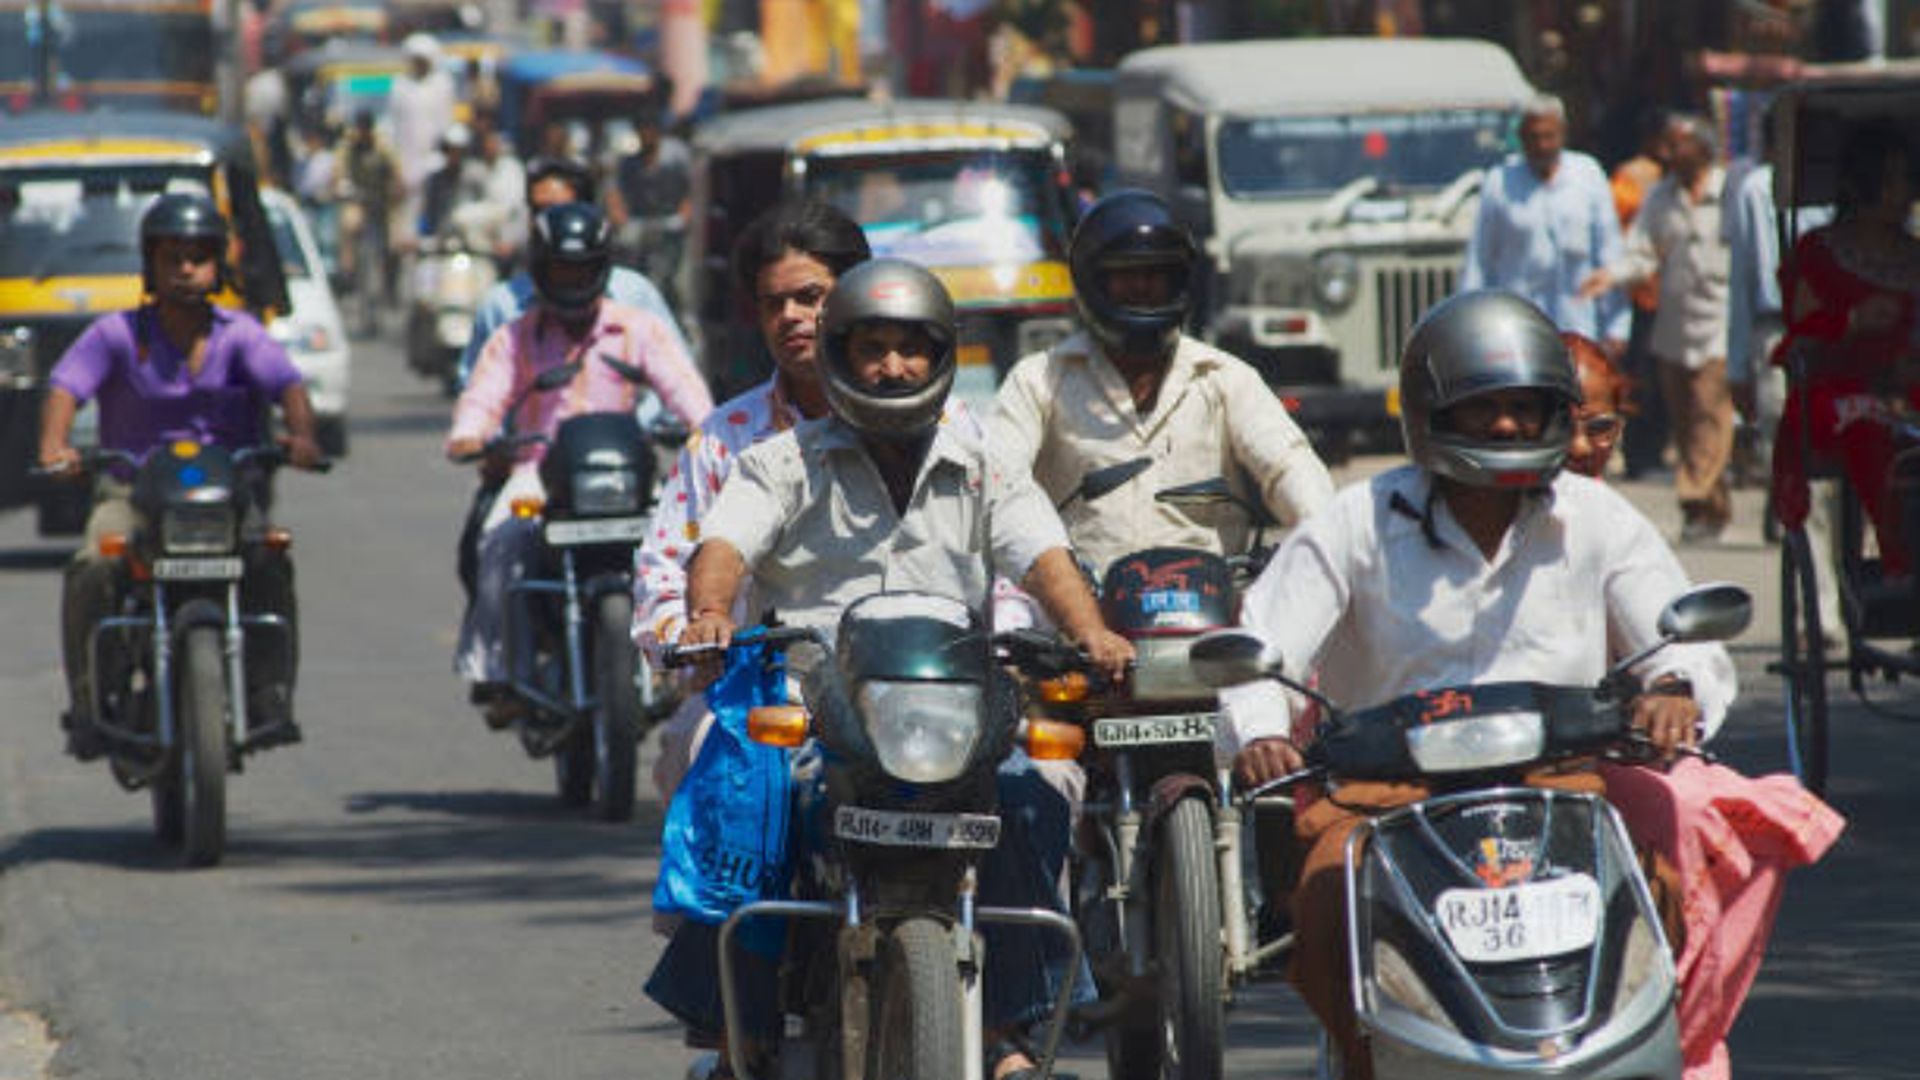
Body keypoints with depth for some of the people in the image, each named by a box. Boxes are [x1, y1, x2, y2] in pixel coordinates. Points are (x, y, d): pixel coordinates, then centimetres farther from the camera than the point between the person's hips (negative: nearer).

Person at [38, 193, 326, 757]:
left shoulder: (240, 335, 5)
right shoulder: (117, 334, 2)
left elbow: (287, 385, -10)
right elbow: (65, 386, -12)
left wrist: (300, 435, -34)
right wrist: (54, 446, -34)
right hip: (132, 488, -1)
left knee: (269, 564, -28)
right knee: (91, 571, -28)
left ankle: (270, 699, -23)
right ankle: (87, 706, -22)